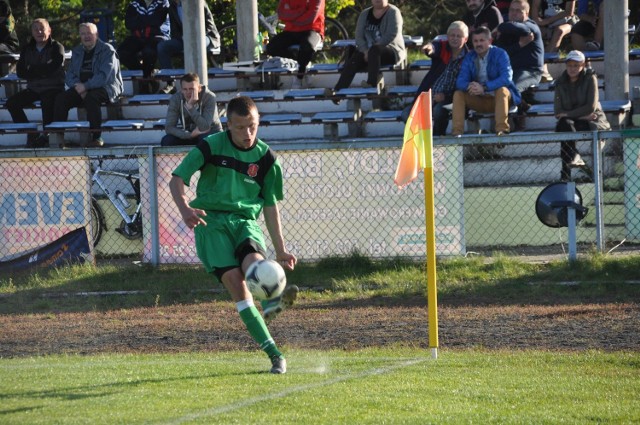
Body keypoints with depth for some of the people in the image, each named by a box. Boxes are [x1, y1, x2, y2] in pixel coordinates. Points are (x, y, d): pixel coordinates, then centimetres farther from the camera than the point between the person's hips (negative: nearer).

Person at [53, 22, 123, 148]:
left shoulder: (107, 50, -3)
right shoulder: (77, 51, 16)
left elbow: (105, 76, -15)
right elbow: (69, 76, 12)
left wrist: (86, 86, -22)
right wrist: (78, 86, -10)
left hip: (105, 87, -6)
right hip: (81, 88, 6)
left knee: (91, 97, -38)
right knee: (61, 98, -19)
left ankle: (97, 137, -33)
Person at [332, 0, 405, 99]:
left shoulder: (393, 12, -5)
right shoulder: (365, 14, 11)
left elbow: (391, 35, -17)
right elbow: (359, 36, 3)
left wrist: (370, 51, -21)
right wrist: (365, 51, -17)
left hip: (393, 51, -5)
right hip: (368, 52, 5)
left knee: (374, 50, -37)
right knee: (352, 61, -23)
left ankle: (373, 83, -42)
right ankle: (338, 91, -36)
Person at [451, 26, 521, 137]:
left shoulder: (500, 54, -11)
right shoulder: (469, 58, 2)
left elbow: (506, 78, -25)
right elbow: (460, 81, -8)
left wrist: (484, 88, -37)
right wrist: (469, 86, -34)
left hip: (498, 98, -4)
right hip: (479, 100, 4)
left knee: (502, 90, -35)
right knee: (458, 94, -16)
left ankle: (502, 129, -41)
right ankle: (457, 131, -23)